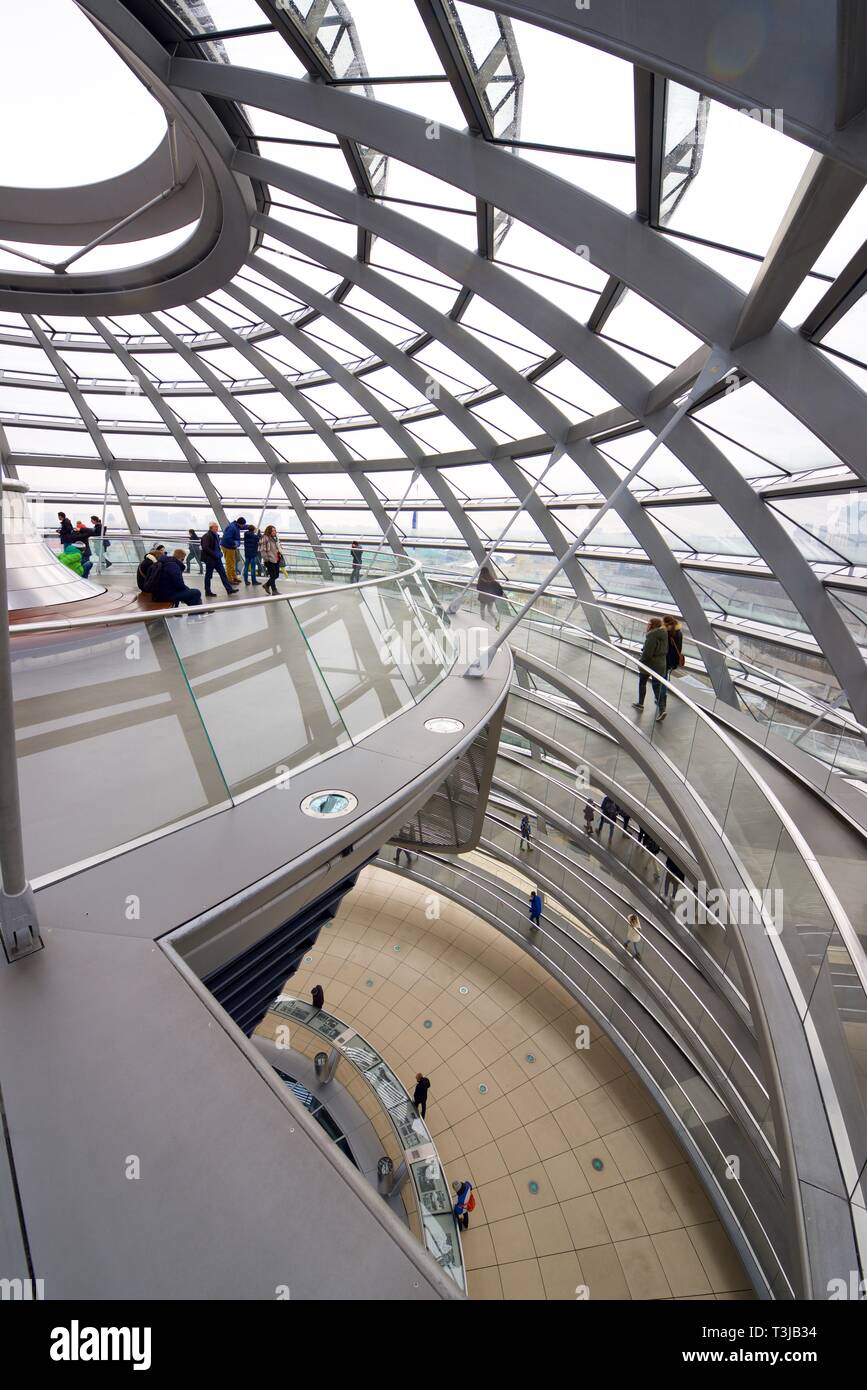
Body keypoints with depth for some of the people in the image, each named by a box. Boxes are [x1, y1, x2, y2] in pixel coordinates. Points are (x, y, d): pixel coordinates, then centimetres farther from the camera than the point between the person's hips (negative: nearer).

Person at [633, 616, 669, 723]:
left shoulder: (652, 636, -21)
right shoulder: (664, 635, 4)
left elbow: (647, 653, -23)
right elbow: (666, 651, 10)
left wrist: (640, 660, -8)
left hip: (649, 664, -7)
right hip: (661, 665, 7)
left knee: (642, 683, 17)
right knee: (657, 687, 10)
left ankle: (640, 703, 33)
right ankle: (661, 709, -3)